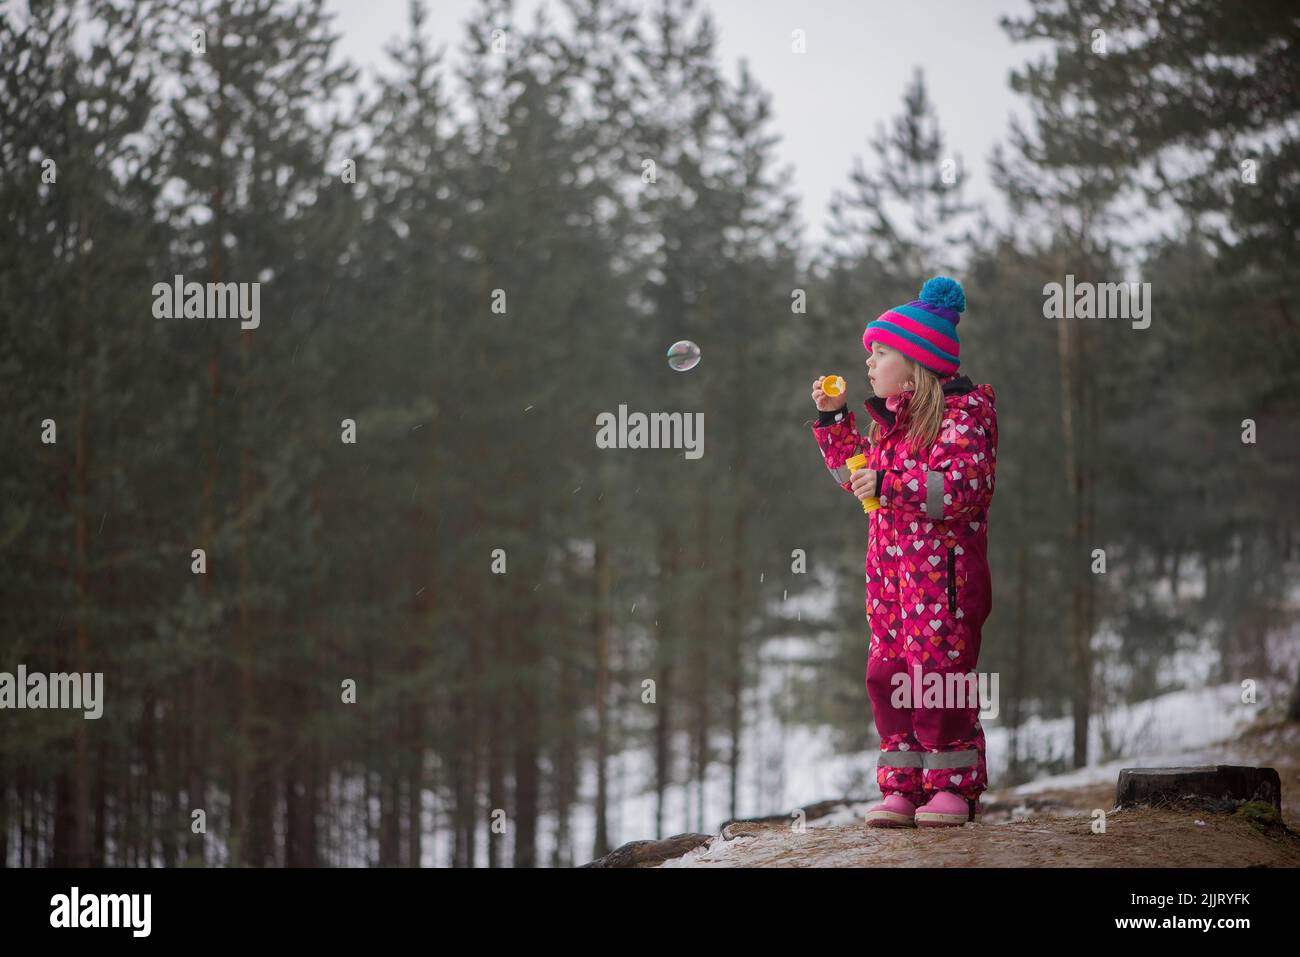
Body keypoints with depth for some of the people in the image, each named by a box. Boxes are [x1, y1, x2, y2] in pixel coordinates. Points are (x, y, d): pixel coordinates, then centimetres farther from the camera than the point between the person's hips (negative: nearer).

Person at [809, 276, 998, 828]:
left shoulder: (961, 413, -9)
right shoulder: (891, 418, 18)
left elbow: (965, 488, -20)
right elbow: (859, 475, 31)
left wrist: (893, 484, -27)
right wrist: (834, 419, 21)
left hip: (941, 562, -8)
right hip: (888, 564, 8)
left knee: (937, 668, -9)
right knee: (887, 673, 5)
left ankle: (954, 786, -1)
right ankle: (902, 786, 9)